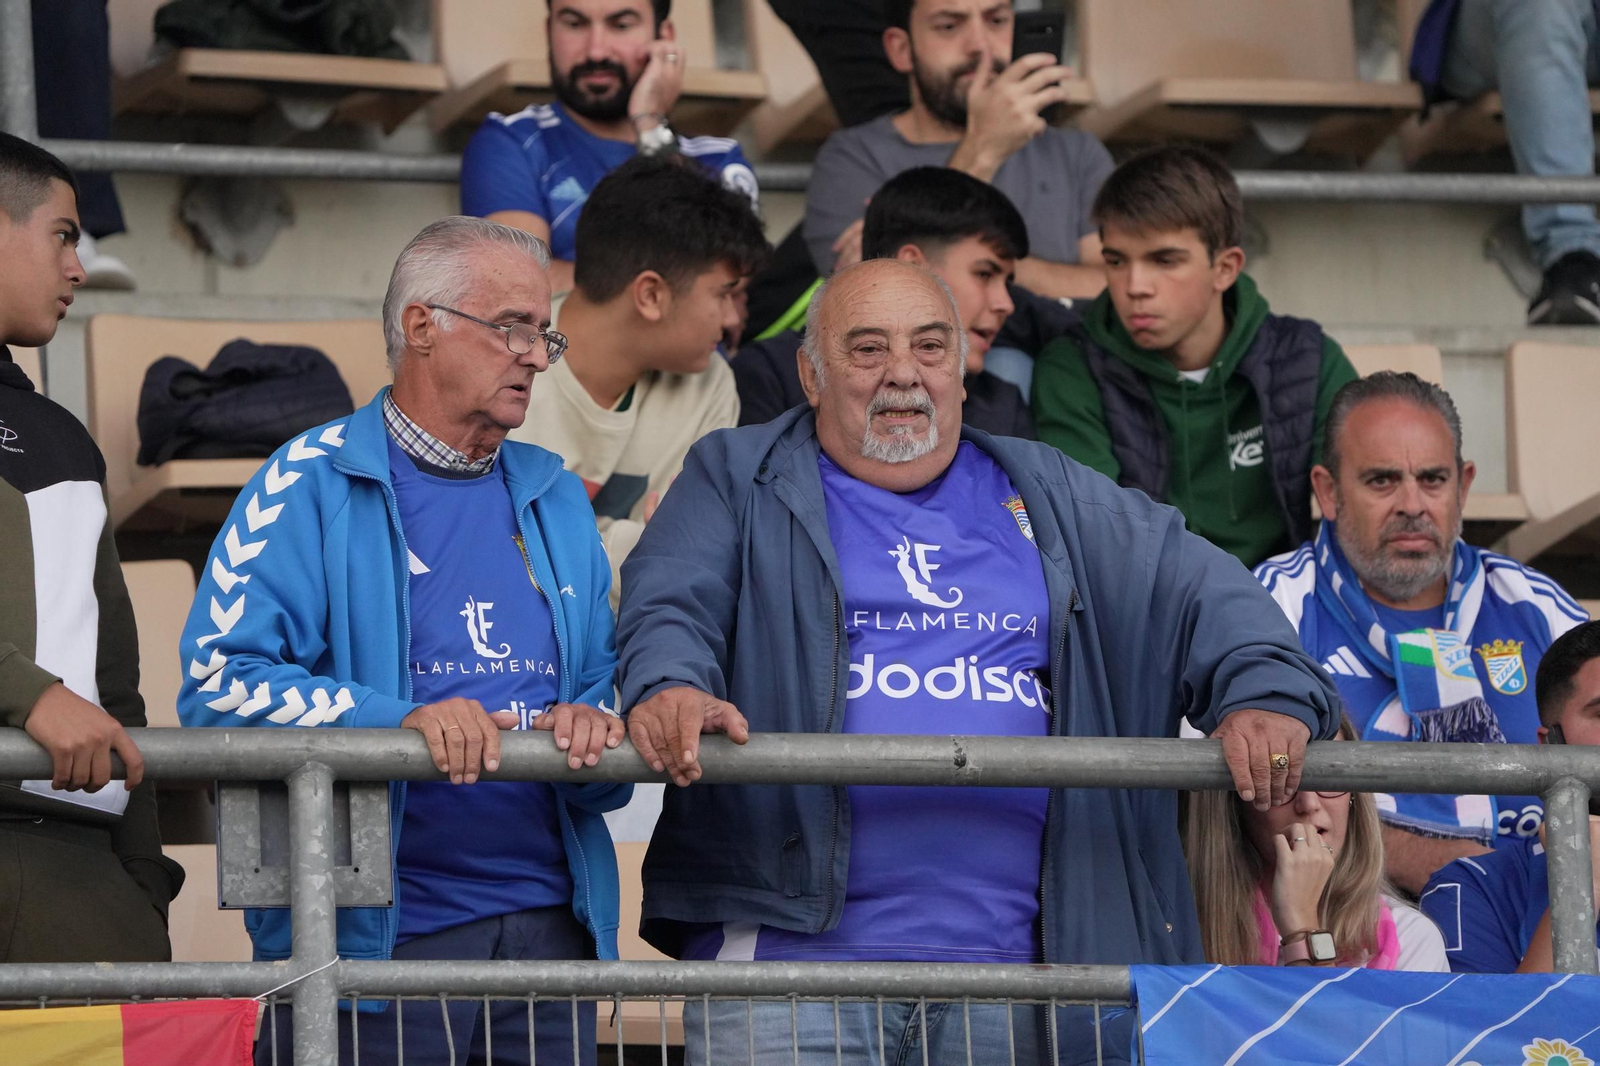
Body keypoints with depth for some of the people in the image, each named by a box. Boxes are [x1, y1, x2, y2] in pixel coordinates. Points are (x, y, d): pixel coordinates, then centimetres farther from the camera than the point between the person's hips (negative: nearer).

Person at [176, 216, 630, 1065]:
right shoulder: (311, 485, -2)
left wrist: (594, 727, -5)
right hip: (375, 938, -5)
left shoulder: (554, 500, 18)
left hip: (549, 925, 6)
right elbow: (219, 678, -12)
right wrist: (401, 722, -24)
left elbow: (609, 676, 21)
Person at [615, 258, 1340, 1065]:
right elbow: (669, 606, -3)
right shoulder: (735, 481, 12)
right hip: (790, 941, -3)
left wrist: (1265, 692, -10)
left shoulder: (1047, 498, 19)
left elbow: (1195, 590, 11)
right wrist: (670, 688, -27)